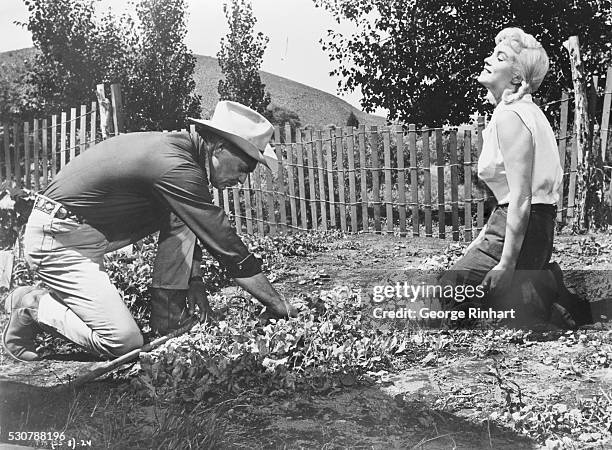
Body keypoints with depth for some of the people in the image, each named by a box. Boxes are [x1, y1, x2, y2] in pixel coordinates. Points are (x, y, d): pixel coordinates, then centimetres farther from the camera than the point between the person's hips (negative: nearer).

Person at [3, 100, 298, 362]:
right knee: (125, 343, -13)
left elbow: (189, 226, 17)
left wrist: (194, 280, 11)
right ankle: (32, 306, 2)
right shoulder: (175, 167, -23)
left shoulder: (175, 146, 5)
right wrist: (278, 305, -15)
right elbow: (225, 244, -22)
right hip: (59, 241, -10)